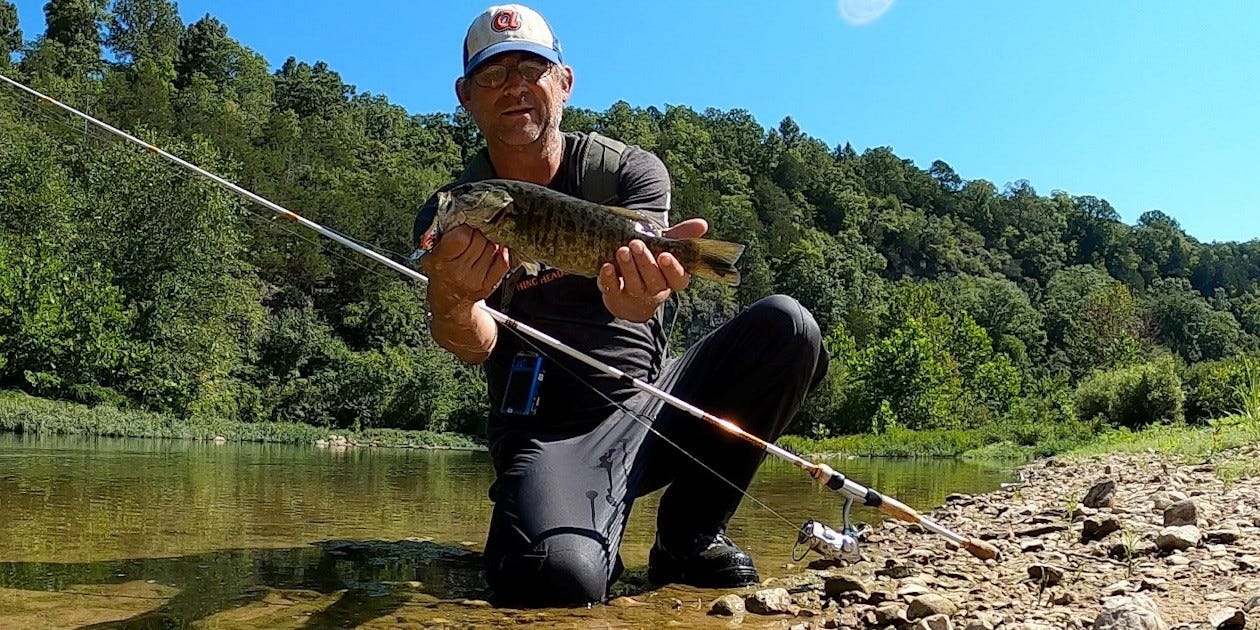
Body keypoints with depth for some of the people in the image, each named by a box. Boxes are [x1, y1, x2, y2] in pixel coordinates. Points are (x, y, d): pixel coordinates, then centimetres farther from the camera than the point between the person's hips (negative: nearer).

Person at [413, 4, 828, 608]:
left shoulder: (630, 170, 1)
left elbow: (640, 257, -20)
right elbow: (474, 346, -17)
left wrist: (639, 293, -46)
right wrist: (451, 300, -42)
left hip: (651, 399, 3)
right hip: (545, 432, -3)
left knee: (783, 326, -21)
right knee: (560, 577, -35)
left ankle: (689, 535, -4)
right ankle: (598, 531, 6)